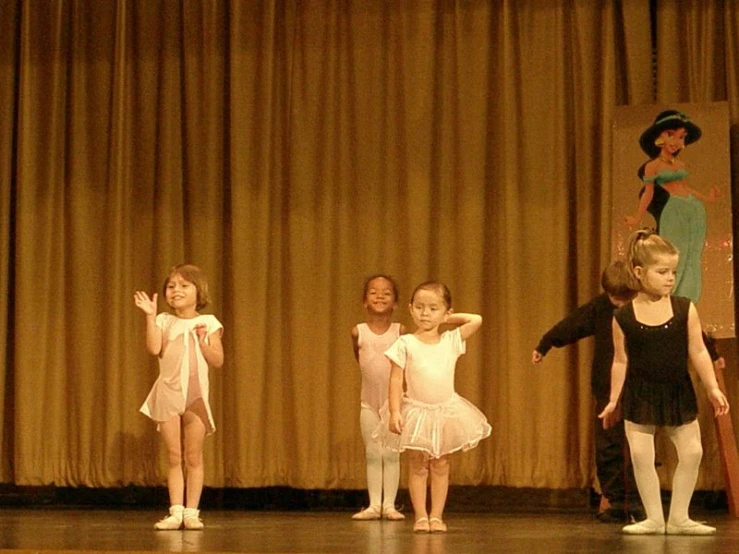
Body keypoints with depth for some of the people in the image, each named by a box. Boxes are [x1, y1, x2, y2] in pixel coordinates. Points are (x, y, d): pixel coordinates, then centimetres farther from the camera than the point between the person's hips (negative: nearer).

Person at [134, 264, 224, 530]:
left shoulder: (208, 323, 3)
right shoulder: (164, 322, 5)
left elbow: (218, 361, -2)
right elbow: (154, 349, -12)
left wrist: (203, 341, -15)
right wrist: (150, 316, -12)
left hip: (195, 395, -1)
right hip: (168, 395, 1)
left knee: (193, 457, 3)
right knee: (174, 457, 3)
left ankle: (191, 511, 8)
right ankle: (176, 511, 5)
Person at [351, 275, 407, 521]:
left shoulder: (400, 331, -8)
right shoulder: (358, 332, -5)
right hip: (369, 402, 1)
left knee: (392, 454, 2)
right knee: (372, 454, 6)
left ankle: (389, 505, 7)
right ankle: (374, 505, 11)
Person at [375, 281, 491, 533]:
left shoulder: (451, 341, 1)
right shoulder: (405, 344, -6)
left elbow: (476, 320, 0)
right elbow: (396, 380, -8)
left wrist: (449, 319, 4)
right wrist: (394, 411, -16)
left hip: (446, 412, 2)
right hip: (416, 412, -2)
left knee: (441, 467, 5)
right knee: (418, 467, 3)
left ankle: (436, 515, 10)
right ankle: (421, 516, 6)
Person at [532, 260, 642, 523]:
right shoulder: (598, 307, 1)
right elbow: (570, 325, 11)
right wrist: (543, 346, 21)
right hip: (607, 390, 3)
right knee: (607, 447, 4)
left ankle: (636, 501, 0)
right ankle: (612, 499, 12)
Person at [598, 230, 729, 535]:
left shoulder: (685, 309, -6)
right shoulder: (623, 316, -8)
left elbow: (698, 352, -2)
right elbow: (621, 361, 0)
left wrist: (713, 388, -5)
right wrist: (613, 400, 1)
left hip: (678, 394, 2)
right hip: (640, 395, -1)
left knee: (692, 452, 2)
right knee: (641, 455, -5)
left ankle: (679, 518, 15)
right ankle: (654, 518, 8)